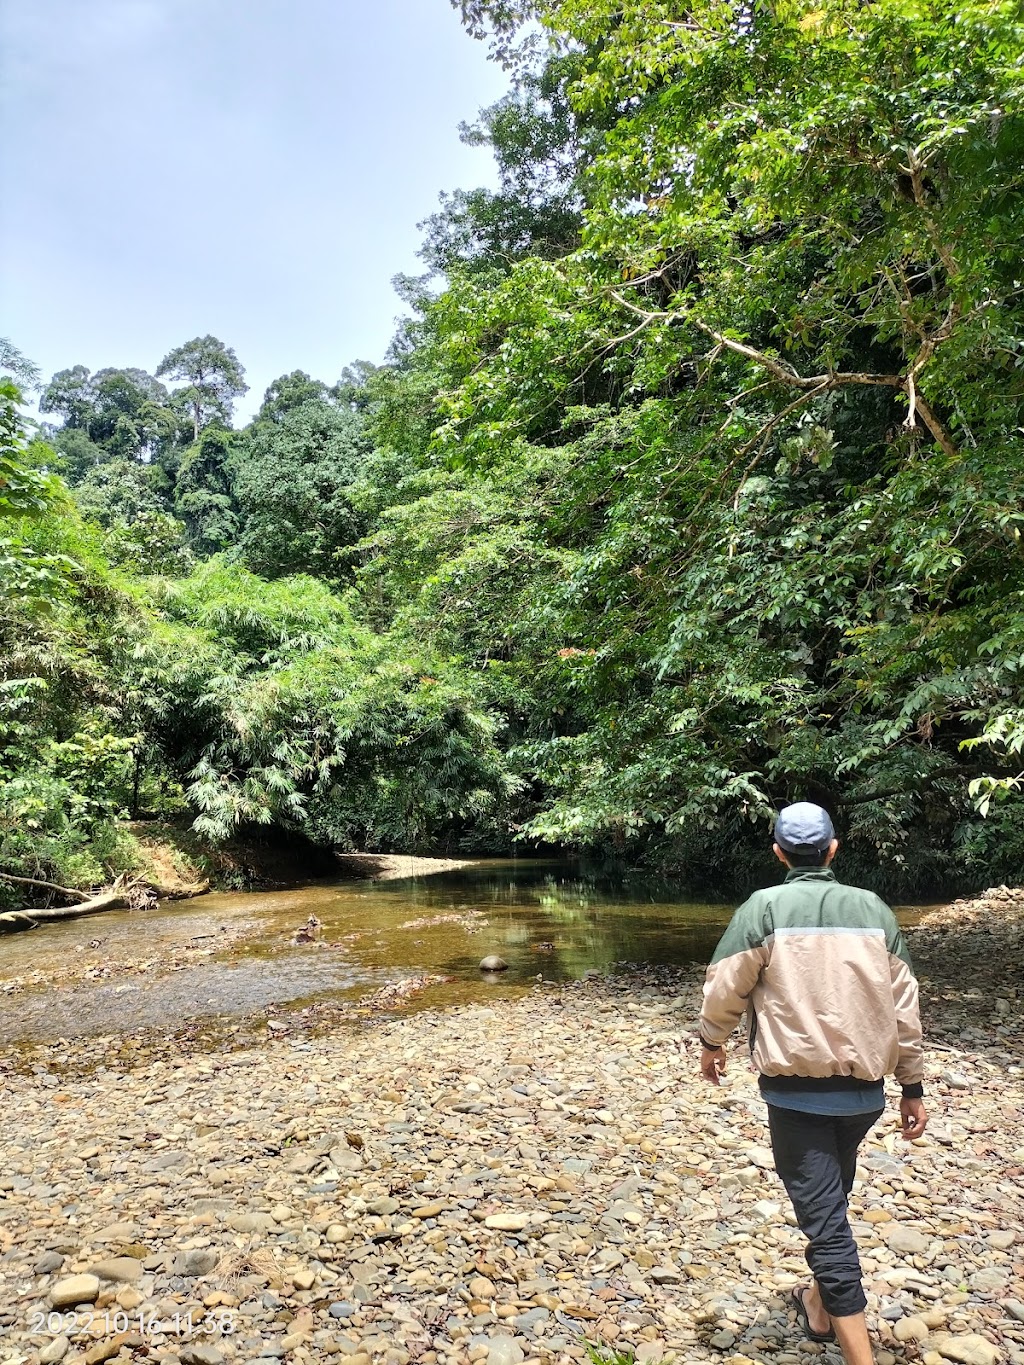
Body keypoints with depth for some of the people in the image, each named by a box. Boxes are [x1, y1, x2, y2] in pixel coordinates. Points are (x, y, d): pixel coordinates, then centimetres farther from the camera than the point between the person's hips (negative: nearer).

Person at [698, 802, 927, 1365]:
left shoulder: (764, 908, -11)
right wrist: (912, 1088, 13)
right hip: (864, 1090, 5)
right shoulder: (873, 909, 0)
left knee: (825, 1218, 2)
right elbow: (904, 1006, 3)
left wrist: (712, 1044, 11)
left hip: (797, 1092, -5)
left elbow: (724, 988, -8)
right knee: (831, 1197, 25)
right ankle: (820, 1307, 44)